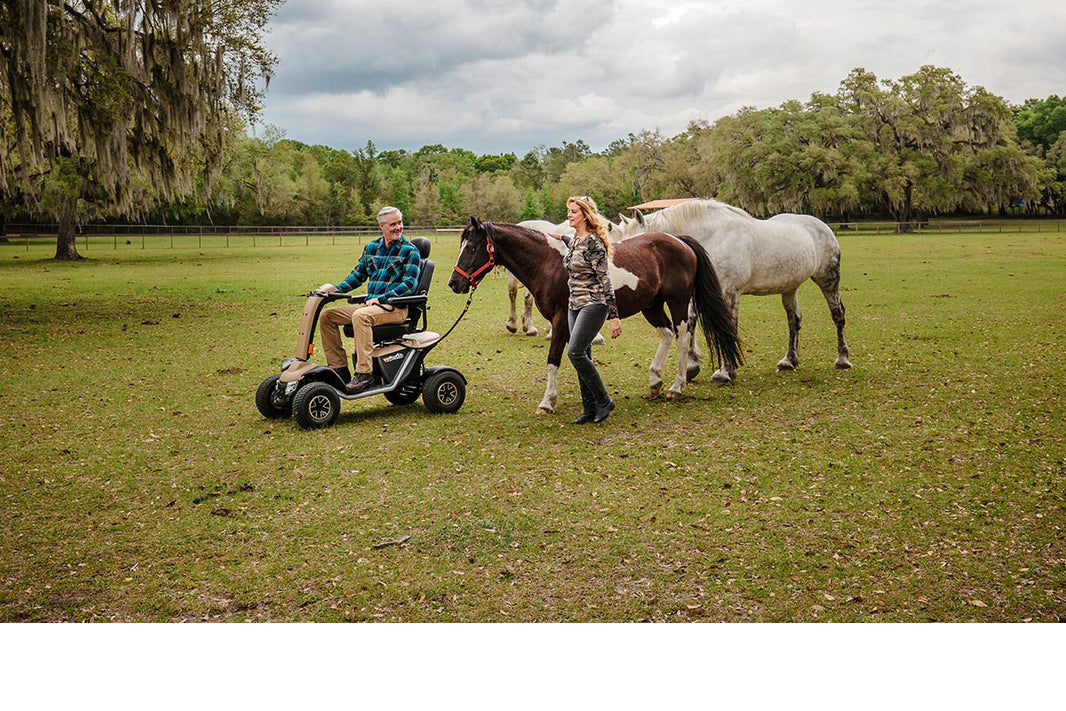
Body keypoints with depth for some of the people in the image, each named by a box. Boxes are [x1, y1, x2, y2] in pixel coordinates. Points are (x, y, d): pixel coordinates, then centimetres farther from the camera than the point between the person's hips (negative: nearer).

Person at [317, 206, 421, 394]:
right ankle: (339, 368, -2)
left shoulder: (410, 251, -3)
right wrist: (337, 289, 5)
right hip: (370, 304, 7)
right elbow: (358, 274, 22)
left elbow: (410, 283, -12)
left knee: (360, 316, -36)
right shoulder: (371, 247, 14)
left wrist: (381, 299, -20)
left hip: (396, 308, -7)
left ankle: (364, 372, -35)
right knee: (327, 315, -3)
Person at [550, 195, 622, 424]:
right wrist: (561, 238, 40)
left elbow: (604, 279, -18)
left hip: (593, 304, -9)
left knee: (575, 352, -17)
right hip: (575, 305, 9)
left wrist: (614, 316, -20)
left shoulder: (593, 242, -15)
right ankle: (591, 410, 14)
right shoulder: (574, 240, 11)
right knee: (582, 357, 8)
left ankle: (603, 401, -4)